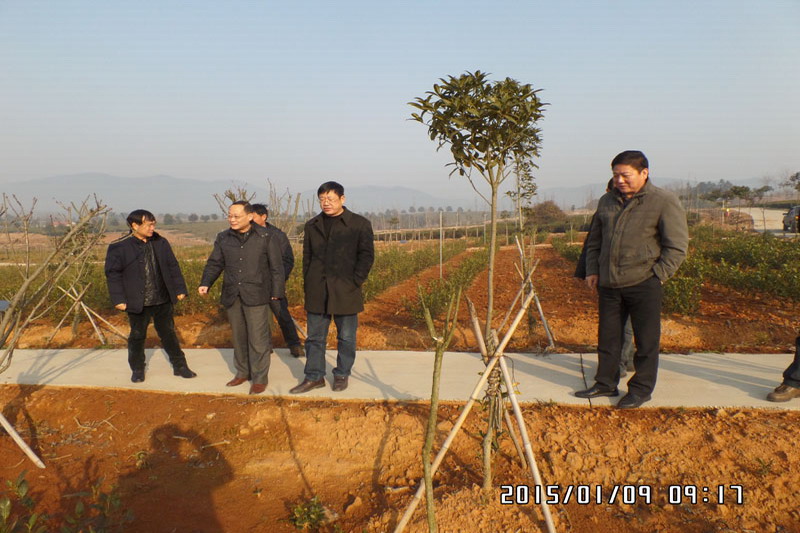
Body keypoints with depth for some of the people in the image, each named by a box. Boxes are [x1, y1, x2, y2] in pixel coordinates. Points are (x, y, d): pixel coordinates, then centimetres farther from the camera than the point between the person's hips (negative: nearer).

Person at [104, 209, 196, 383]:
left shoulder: (161, 243, 3)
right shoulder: (119, 247, -9)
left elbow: (173, 267, 9)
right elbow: (113, 274, -6)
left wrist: (180, 289, 7)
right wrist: (118, 299, -11)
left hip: (163, 300, 3)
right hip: (137, 302, -3)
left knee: (169, 334, 12)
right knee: (137, 336, 11)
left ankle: (180, 366, 22)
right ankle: (137, 370, 28)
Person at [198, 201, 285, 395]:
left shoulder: (265, 237, -4)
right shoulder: (223, 238, 7)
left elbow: (276, 268, -1)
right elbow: (214, 263, 10)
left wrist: (276, 294, -4)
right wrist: (205, 283, -7)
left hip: (256, 296, -4)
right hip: (232, 296, 4)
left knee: (258, 338, -2)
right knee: (238, 337, 15)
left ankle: (259, 378, 11)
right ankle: (242, 372, 30)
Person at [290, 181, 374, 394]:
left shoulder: (360, 224, -2)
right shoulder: (312, 225, 11)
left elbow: (367, 256, -3)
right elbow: (307, 257, 14)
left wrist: (355, 282, -9)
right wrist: (307, 285, 7)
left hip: (345, 291, -3)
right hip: (317, 291, 4)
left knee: (346, 337, 7)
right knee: (315, 336, 9)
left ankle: (342, 375, 23)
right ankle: (314, 377, 20)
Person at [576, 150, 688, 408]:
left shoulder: (664, 201, -4)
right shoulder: (607, 201, 13)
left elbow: (677, 247, -5)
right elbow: (594, 240, 21)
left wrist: (656, 275, -11)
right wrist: (592, 271, 12)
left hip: (644, 285, -5)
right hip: (609, 284, 5)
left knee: (646, 341, 4)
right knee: (607, 337, 13)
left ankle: (641, 389, 18)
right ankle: (606, 383, 26)